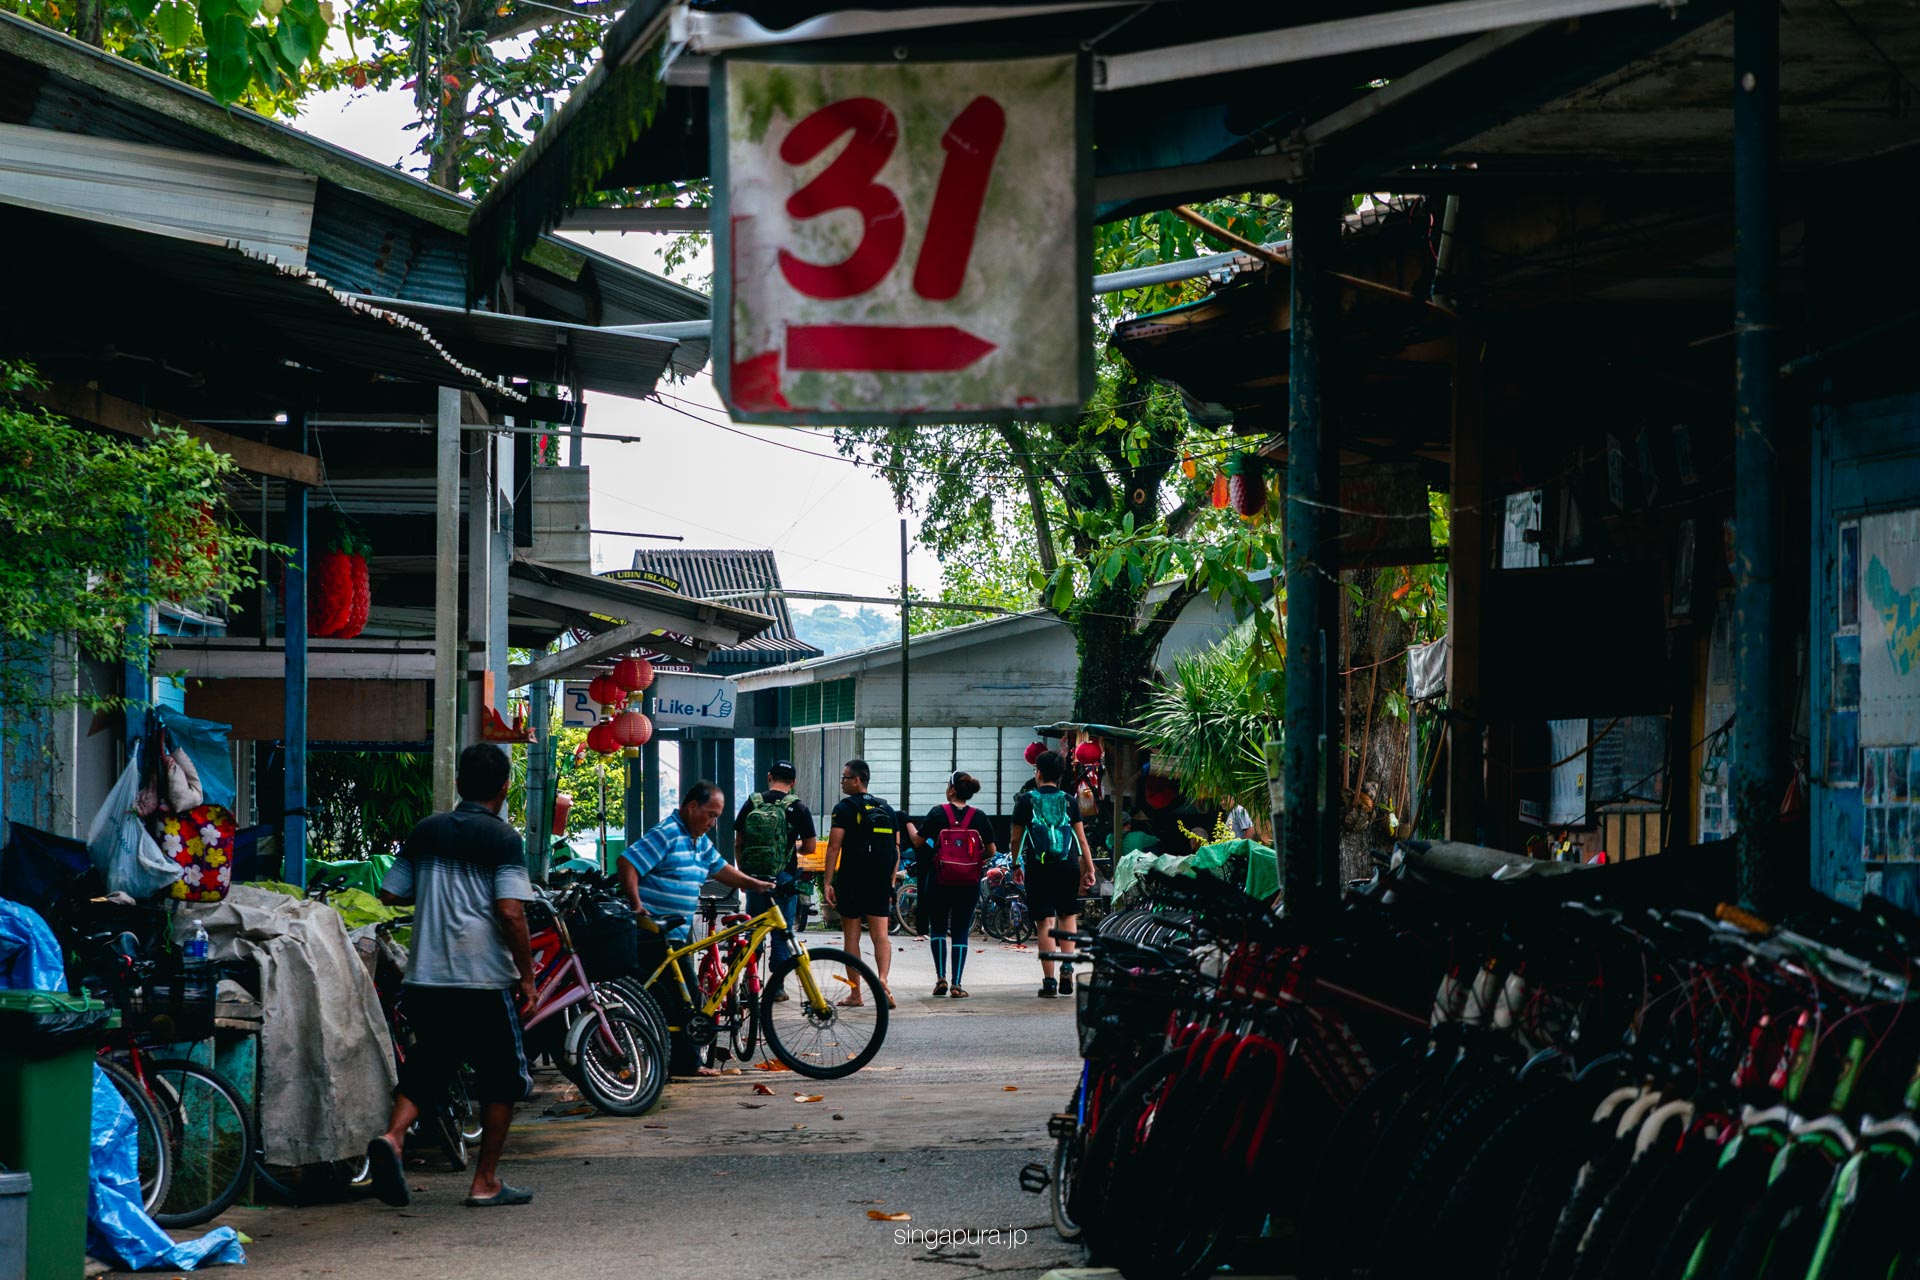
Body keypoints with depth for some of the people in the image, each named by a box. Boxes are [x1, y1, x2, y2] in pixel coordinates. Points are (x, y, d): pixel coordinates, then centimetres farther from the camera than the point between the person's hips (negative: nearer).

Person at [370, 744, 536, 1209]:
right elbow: (511, 912, -15)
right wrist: (527, 974, -6)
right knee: (502, 1076, 9)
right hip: (485, 978, -5)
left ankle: (392, 1136, -13)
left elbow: (389, 894, 12)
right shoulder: (502, 839, -6)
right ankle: (486, 1182, 10)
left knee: (428, 1065, 13)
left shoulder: (426, 832, 9)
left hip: (426, 976, 5)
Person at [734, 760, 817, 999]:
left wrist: (742, 874, 18)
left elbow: (738, 843, 7)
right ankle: (777, 986, 5)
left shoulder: (751, 803, 3)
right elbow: (810, 846, -3)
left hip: (753, 878, 2)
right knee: (781, 933, 5)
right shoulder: (798, 808, -4)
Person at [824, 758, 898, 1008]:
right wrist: (891, 882, 18)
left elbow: (834, 847, -11)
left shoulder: (845, 809, -6)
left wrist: (828, 883, -9)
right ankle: (883, 978, -21)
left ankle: (855, 994, 7)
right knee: (880, 935, 3)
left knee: (851, 937, 5)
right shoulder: (887, 809, 12)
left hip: (852, 882, -4)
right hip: (880, 884, 4)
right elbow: (896, 849, 13)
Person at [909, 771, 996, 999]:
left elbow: (918, 842, -3)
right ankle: (956, 985, 1)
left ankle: (941, 977, 2)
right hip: (969, 884, 1)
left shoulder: (937, 814, -7)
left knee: (937, 928, 14)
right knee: (960, 933, 7)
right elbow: (991, 851, 1)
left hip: (940, 881, -1)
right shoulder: (979, 817, -2)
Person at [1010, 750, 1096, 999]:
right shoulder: (1068, 801, 6)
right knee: (1068, 915, 19)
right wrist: (1089, 869, 9)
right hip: (1068, 866, 1)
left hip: (1039, 867, -1)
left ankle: (1049, 981, -1)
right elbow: (1081, 838, 4)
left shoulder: (1026, 801, 3)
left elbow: (1016, 839, 7)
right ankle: (1067, 965, 1)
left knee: (1045, 922, 0)